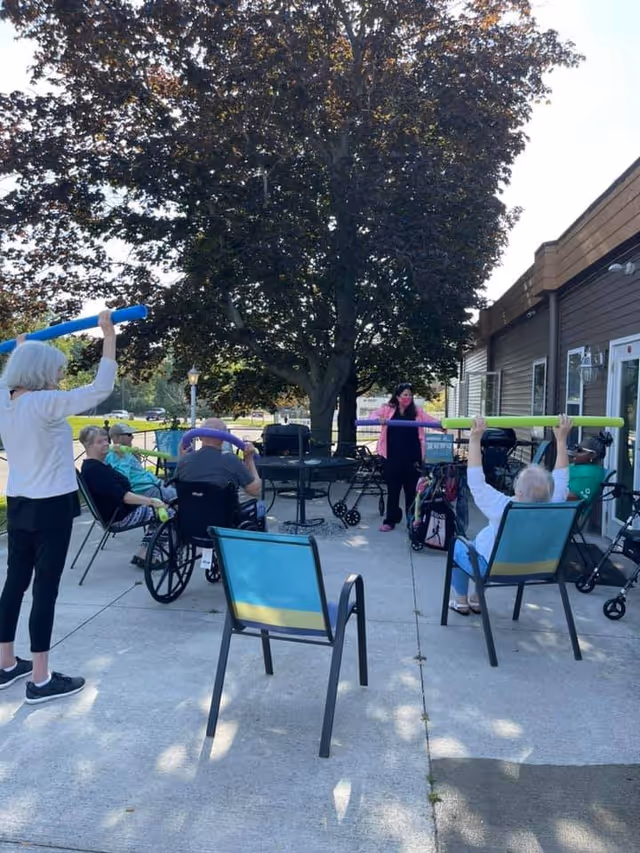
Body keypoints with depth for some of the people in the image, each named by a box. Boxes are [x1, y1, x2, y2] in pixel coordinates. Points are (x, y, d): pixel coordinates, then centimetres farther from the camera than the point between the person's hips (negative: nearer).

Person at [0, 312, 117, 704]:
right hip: (51, 506, -8)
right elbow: (101, 388, -21)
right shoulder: (44, 404, -19)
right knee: (45, 588, -2)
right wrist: (109, 334, -15)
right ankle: (41, 680, 7)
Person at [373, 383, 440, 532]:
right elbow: (374, 415, -5)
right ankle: (390, 521, 16)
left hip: (412, 457, 1)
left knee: (412, 489, 7)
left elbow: (430, 421, 0)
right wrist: (379, 419, -28)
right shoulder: (388, 409, 4)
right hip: (392, 456, -1)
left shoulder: (417, 411, 7)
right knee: (393, 488, 7)